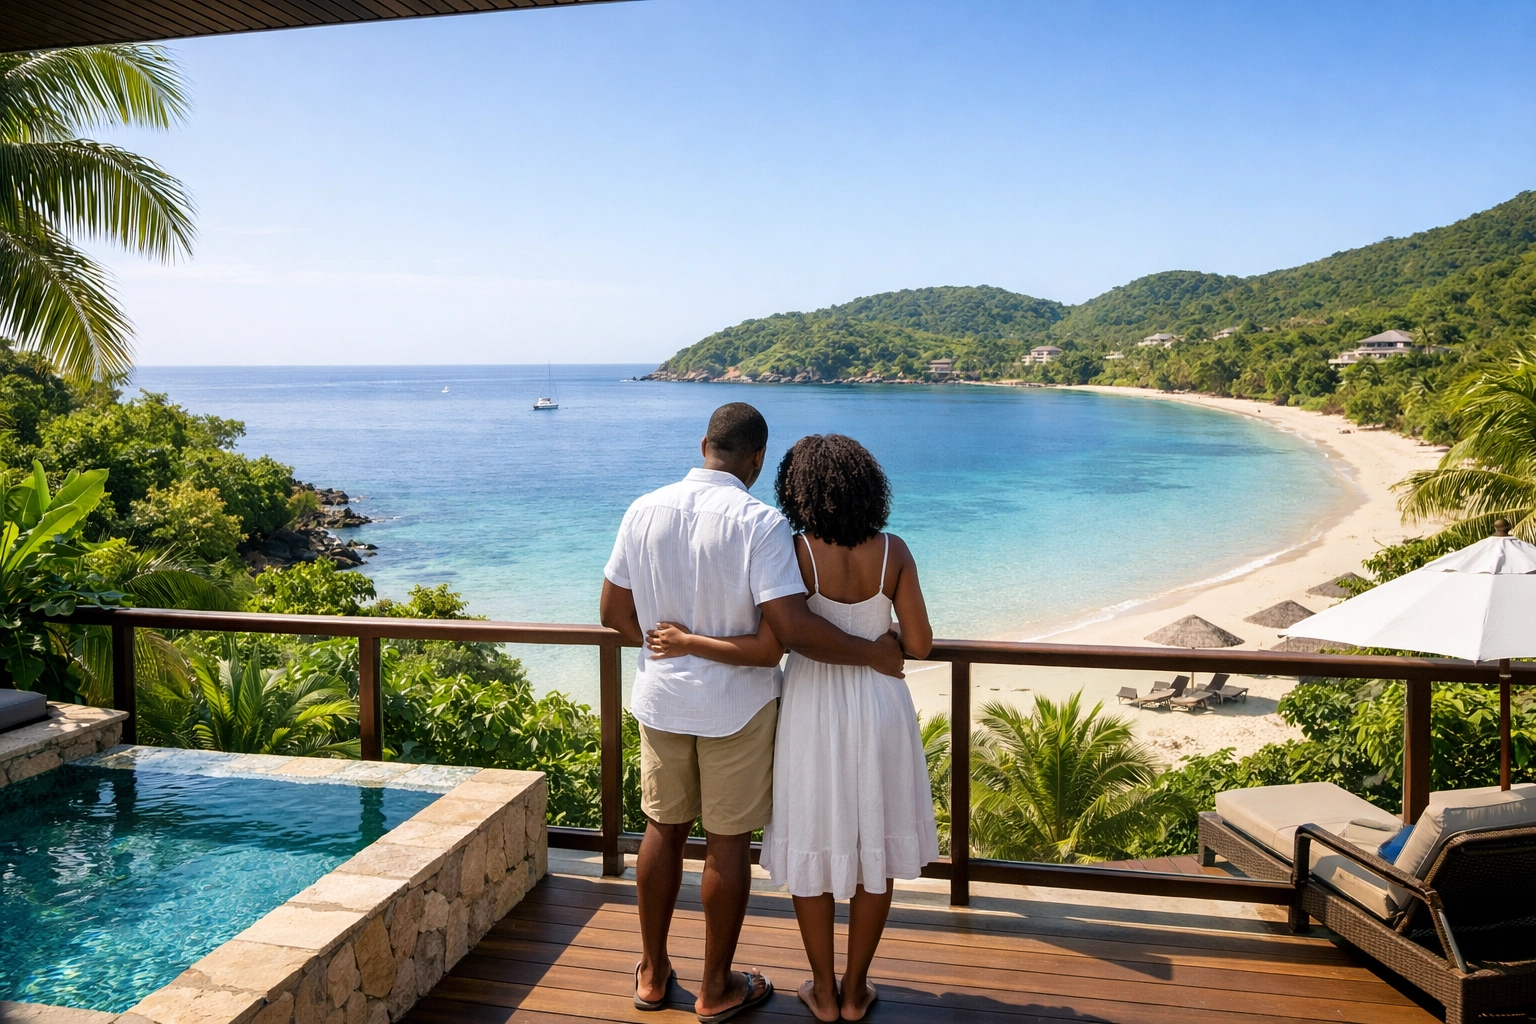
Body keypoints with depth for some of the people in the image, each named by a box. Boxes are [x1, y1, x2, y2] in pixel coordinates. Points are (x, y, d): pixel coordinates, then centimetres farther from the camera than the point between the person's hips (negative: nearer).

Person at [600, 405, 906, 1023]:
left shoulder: (644, 510, -4)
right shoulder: (758, 523, -20)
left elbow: (615, 611, 3)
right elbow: (792, 629, -27)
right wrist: (874, 654, -15)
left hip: (661, 698, 4)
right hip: (736, 706, -4)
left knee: (663, 829, 18)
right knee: (728, 843, 10)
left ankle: (653, 973, 32)